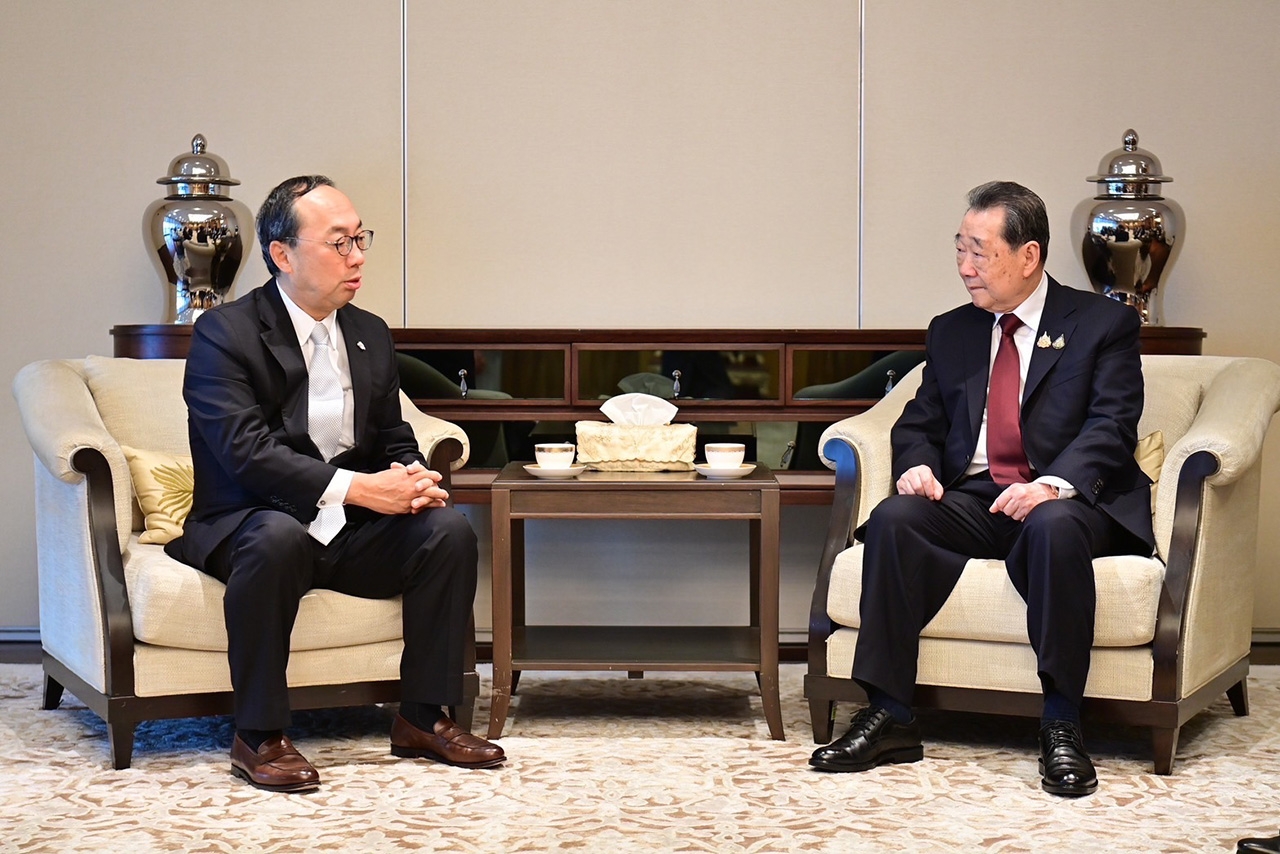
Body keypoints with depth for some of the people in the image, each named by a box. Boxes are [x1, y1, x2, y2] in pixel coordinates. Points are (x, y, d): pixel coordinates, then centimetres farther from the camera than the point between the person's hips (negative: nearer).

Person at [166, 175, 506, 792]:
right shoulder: (224, 333, -10)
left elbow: (395, 440, 14)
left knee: (449, 528, -16)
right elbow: (245, 451, -21)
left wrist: (412, 479, -11)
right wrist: (354, 487, -29)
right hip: (247, 525, -6)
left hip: (349, 531, 6)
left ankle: (423, 718, -6)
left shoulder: (371, 335, 12)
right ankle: (258, 737, -26)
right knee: (278, 536, -38)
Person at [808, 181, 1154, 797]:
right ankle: (890, 718, -25)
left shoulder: (1104, 324, 5)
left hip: (1067, 502, -4)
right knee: (893, 519, -26)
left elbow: (1111, 426, -7)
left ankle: (1061, 726, -31)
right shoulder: (950, 332, 20)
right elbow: (920, 422, 18)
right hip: (972, 501, 4)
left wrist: (1053, 485, -26)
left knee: (1053, 528, -39)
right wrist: (917, 466, -7)